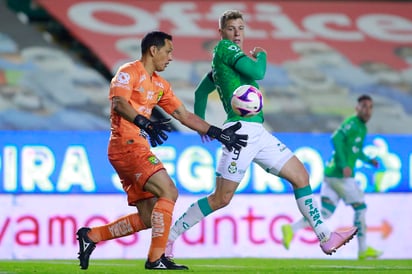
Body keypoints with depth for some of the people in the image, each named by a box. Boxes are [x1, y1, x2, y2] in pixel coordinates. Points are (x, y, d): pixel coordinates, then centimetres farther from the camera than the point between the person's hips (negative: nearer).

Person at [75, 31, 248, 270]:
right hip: (126, 145, -9)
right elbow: (118, 103, -23)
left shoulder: (160, 85, 20)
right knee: (168, 192, -18)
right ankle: (156, 258, -17)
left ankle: (91, 235, 14)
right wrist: (146, 124, -37)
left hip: (138, 149, 9)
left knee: (149, 218, 6)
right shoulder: (129, 72, -6)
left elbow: (184, 115, 22)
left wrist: (219, 133, 16)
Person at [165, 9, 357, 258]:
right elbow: (257, 73, -17)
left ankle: (325, 238, 6)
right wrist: (261, 56, 3)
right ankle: (169, 236, 4)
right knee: (221, 198, -7)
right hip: (242, 129, -10)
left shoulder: (223, 60, 21)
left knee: (300, 175, 5)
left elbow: (201, 91, 29)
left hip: (257, 132, 10)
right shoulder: (225, 48, -6)